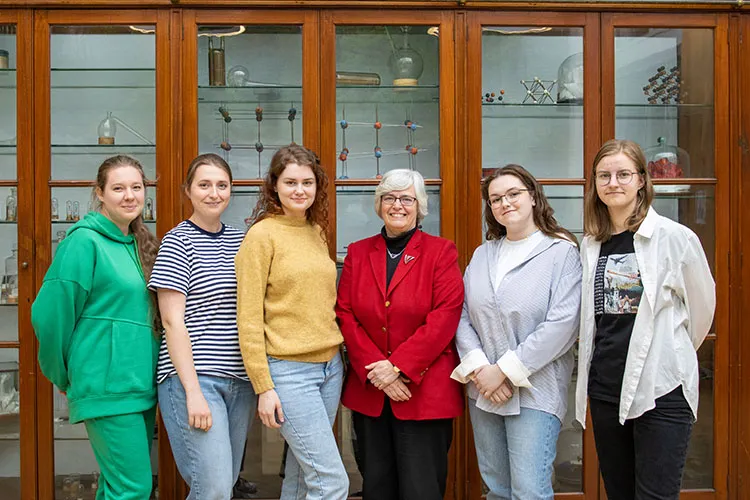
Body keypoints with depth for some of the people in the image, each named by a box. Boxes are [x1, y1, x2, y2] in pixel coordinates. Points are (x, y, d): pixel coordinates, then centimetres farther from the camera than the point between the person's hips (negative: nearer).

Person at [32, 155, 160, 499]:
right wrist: (64, 377, -1)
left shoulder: (140, 244, 13)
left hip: (141, 387, 8)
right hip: (107, 389, -7)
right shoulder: (84, 241, -10)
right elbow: (51, 315, -11)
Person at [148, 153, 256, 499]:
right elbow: (172, 321, -10)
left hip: (239, 379, 6)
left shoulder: (239, 240, 12)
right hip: (192, 377, -6)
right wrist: (193, 391, -16)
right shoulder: (178, 242, -4)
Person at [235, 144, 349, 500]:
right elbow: (249, 317, -11)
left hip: (330, 365, 6)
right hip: (288, 371, -6)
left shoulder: (317, 231, 11)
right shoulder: (262, 234, -9)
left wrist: (337, 357, 11)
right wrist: (263, 386, -13)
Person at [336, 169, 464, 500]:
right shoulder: (358, 253, 9)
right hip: (368, 391, 3)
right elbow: (345, 315, 2)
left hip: (425, 393, -3)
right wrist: (375, 371, -10)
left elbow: (445, 316, -10)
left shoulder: (441, 252, 0)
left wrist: (399, 367, -16)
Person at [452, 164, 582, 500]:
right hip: (483, 390, 5)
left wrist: (505, 370, -15)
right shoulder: (482, 255, 11)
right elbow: (462, 315, 5)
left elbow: (562, 324, -15)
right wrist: (478, 368, -10)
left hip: (535, 390, -5)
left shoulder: (562, 252, -5)